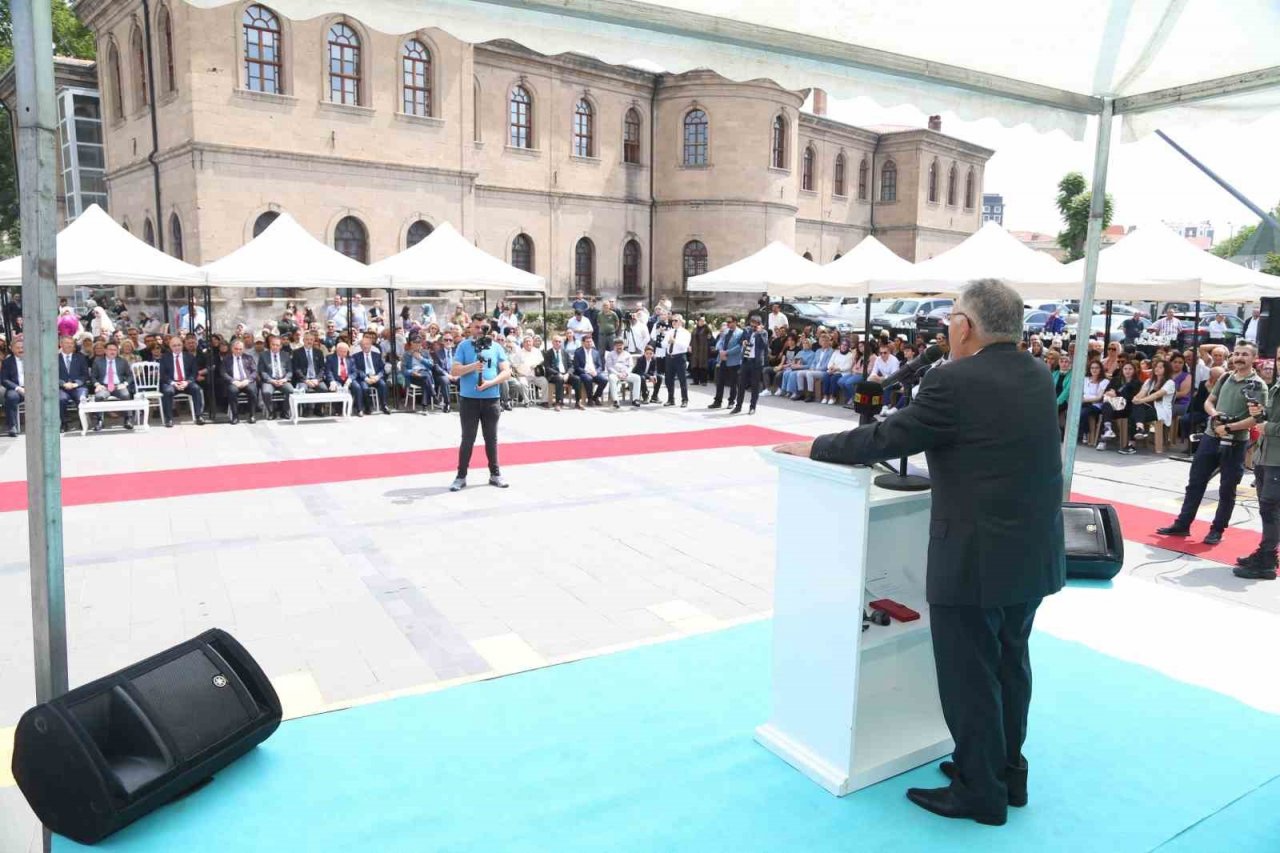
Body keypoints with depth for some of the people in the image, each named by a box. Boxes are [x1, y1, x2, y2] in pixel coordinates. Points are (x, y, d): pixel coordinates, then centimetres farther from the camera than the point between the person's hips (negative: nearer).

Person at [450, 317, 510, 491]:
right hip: (469, 399, -2)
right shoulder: (463, 346, 1)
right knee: (468, 438, 1)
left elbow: (507, 372, 1)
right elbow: (455, 371, -5)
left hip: (491, 399, 2)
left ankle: (495, 474, 20)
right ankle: (461, 476, 8)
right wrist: (472, 367, -21)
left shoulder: (496, 347, 5)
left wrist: (490, 383, -14)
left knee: (491, 438, 10)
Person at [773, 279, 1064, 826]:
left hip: (977, 557, -8)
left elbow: (886, 438, -14)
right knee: (1008, 664, 22)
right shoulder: (1038, 379, 6)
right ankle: (1007, 770, 38)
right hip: (1034, 552, 9)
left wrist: (813, 448, 0)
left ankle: (981, 791, 23)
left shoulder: (954, 383, -19)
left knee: (968, 675, 7)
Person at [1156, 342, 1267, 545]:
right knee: (1195, 482, 9)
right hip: (1210, 437, 5)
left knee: (1227, 490, 5)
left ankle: (1217, 530, 17)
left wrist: (1229, 427, -21)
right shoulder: (1225, 378, 8)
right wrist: (1216, 416, -8)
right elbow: (1208, 402, 12)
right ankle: (1182, 524, 17)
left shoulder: (1257, 385, -9)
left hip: (1235, 443, -5)